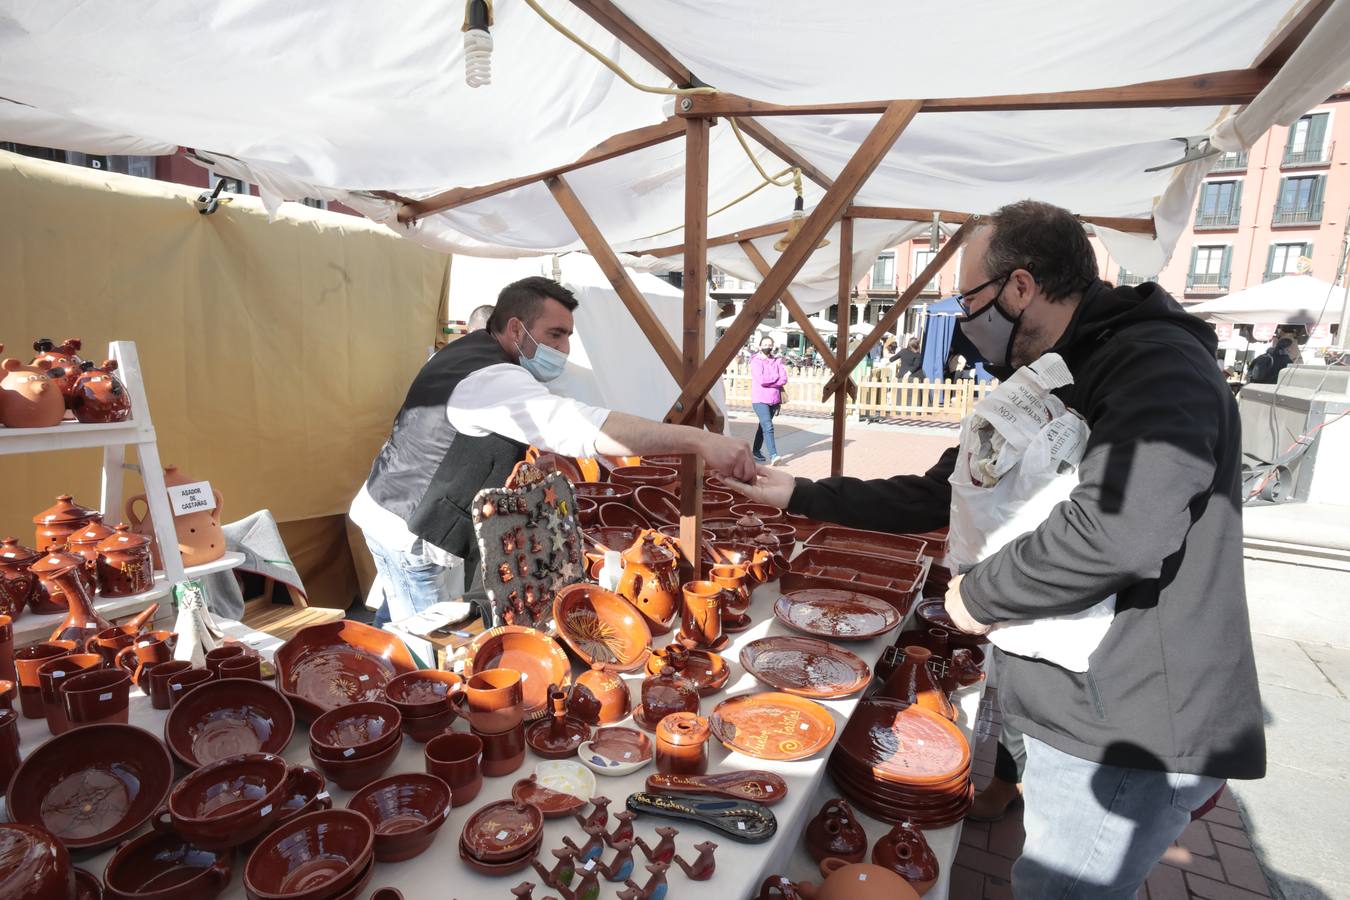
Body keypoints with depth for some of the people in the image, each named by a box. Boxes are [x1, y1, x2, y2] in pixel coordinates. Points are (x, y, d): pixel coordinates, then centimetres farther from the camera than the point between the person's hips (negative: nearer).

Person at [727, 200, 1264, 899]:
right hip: (1068, 711, 9)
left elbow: (1119, 530, -34)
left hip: (1130, 735, -8)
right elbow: (934, 498, 14)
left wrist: (981, 593, -18)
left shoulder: (1157, 366, -18)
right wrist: (798, 495, 11)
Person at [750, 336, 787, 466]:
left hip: (774, 400, 5)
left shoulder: (777, 361, 9)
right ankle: (773, 455, -22)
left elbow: (784, 379, -2)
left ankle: (756, 450, 28)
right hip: (760, 400, -5)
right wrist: (776, 379, -7)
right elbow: (761, 380, -17)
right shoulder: (755, 361, -4)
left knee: (763, 426, 15)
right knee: (768, 427, -16)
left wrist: (769, 381, -11)